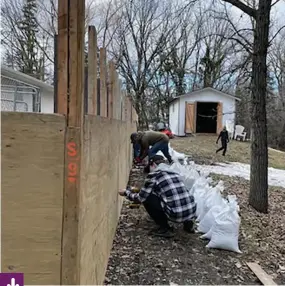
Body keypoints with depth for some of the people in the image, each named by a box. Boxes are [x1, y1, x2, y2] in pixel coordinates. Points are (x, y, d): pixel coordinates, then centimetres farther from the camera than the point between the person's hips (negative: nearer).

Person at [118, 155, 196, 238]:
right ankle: (187, 222, 19)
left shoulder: (153, 175, 0)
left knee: (147, 198, 10)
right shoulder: (174, 172, 19)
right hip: (192, 211, 7)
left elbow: (141, 198, 5)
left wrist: (126, 192, 24)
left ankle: (165, 229, 9)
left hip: (176, 214, -7)